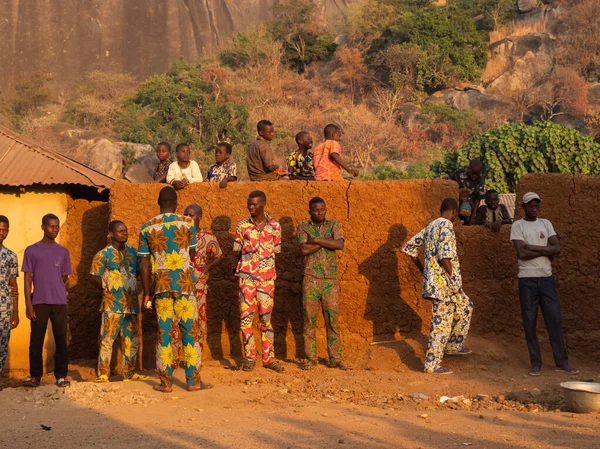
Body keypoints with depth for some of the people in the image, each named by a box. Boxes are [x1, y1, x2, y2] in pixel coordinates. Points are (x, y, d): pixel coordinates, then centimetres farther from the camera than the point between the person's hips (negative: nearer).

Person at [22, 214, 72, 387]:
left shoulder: (63, 252, 11)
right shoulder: (31, 251, 4)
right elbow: (28, 279, 1)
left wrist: (56, 291, 8)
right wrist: (28, 304, -5)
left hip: (59, 302, 2)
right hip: (38, 302, -2)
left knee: (61, 340, 1)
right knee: (36, 341, 0)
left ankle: (61, 376, 6)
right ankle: (35, 376, 7)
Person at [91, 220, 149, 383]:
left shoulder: (133, 252, 12)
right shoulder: (103, 254, -3)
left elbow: (139, 272, 19)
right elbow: (95, 276, -1)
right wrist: (109, 288, -5)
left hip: (131, 303, 6)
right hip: (112, 304, -6)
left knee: (132, 339, 10)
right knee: (107, 339, -7)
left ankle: (129, 373, 19)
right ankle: (103, 374, -2)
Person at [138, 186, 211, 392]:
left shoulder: (147, 227, 3)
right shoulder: (187, 223, -1)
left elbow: (143, 264, 2)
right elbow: (192, 254, 7)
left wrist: (146, 293, 7)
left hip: (161, 285, 2)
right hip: (184, 283, -2)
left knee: (164, 333, 5)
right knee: (190, 331, 4)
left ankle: (166, 382, 7)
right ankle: (193, 380, 4)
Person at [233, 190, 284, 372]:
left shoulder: (274, 226, 3)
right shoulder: (242, 226, 1)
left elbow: (275, 251, 9)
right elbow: (237, 251, 6)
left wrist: (266, 265, 3)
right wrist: (247, 266, -3)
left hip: (267, 277, 1)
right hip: (247, 277, 0)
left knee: (266, 317, 6)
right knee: (246, 316, -1)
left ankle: (269, 358, 12)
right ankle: (249, 357, 7)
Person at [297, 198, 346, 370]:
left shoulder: (333, 225, 8)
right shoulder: (303, 227, 4)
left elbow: (340, 245, -10)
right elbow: (304, 249, -13)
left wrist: (316, 240, -13)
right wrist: (327, 242, -10)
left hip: (330, 280, 1)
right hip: (311, 280, -1)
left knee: (333, 320, 2)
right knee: (309, 320, 1)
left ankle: (335, 359, 7)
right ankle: (311, 358, 9)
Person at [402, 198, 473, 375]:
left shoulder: (430, 226, 14)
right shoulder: (446, 226, -14)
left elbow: (409, 247, 18)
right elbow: (445, 256, -25)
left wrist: (422, 268, 20)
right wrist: (453, 278, -15)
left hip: (432, 280, 9)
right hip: (443, 283, -9)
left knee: (465, 306, 24)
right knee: (441, 323, -3)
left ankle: (452, 346, 30)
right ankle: (432, 364, 2)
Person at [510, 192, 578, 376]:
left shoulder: (545, 223, 11)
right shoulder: (518, 226, -1)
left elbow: (557, 248, -2)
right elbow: (521, 254, -14)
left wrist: (531, 247, -10)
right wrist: (546, 251, -8)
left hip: (547, 278, 3)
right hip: (527, 280, -3)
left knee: (554, 319, 3)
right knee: (529, 321, 0)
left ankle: (561, 361, 9)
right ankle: (536, 363, 8)